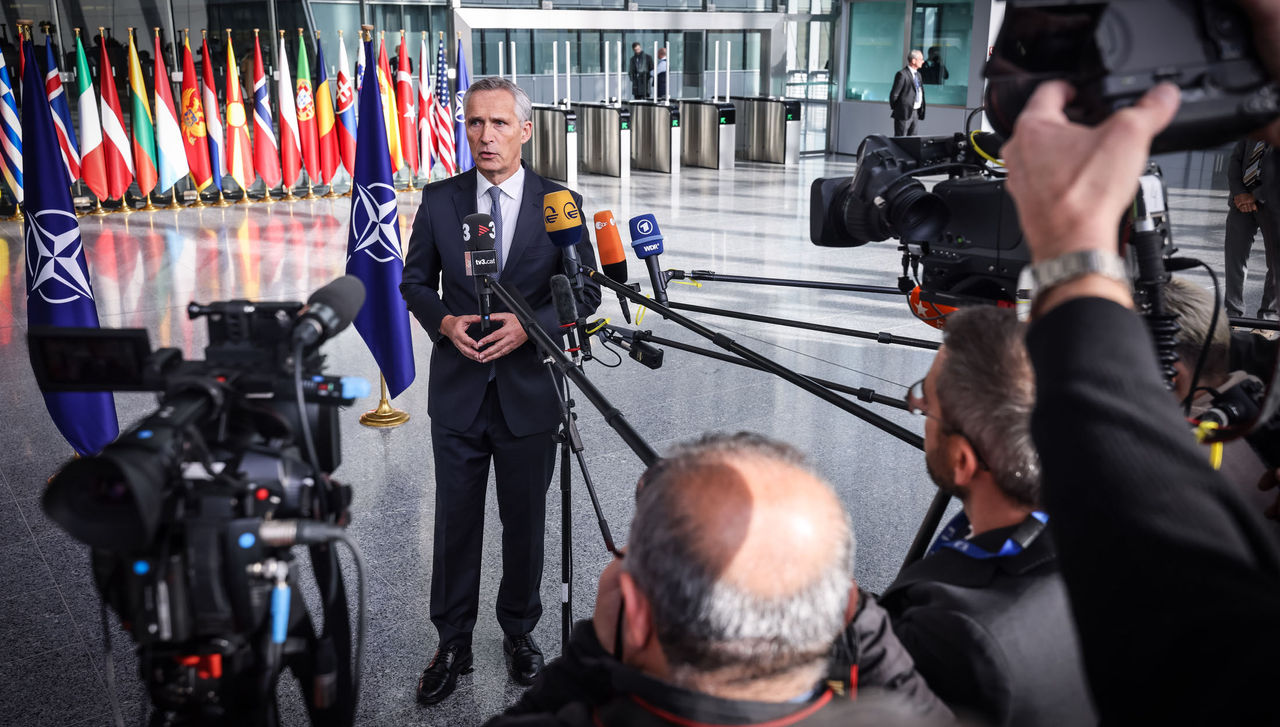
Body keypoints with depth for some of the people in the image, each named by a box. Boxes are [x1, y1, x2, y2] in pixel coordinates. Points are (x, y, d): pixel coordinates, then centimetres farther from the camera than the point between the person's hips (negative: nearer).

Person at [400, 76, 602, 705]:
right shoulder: (439, 199, 1)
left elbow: (585, 291, -1)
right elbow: (415, 281, 8)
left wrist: (529, 325, -18)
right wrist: (445, 321, -13)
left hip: (529, 392, -1)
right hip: (458, 390, 1)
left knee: (525, 523, 14)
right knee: (456, 522, 11)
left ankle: (519, 631, 35)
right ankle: (452, 642, 28)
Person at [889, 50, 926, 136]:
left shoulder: (918, 74, 17)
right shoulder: (902, 74, -12)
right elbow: (894, 94, -13)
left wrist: (921, 110, 14)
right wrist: (894, 109, -4)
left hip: (915, 113, 9)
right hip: (904, 113, -9)